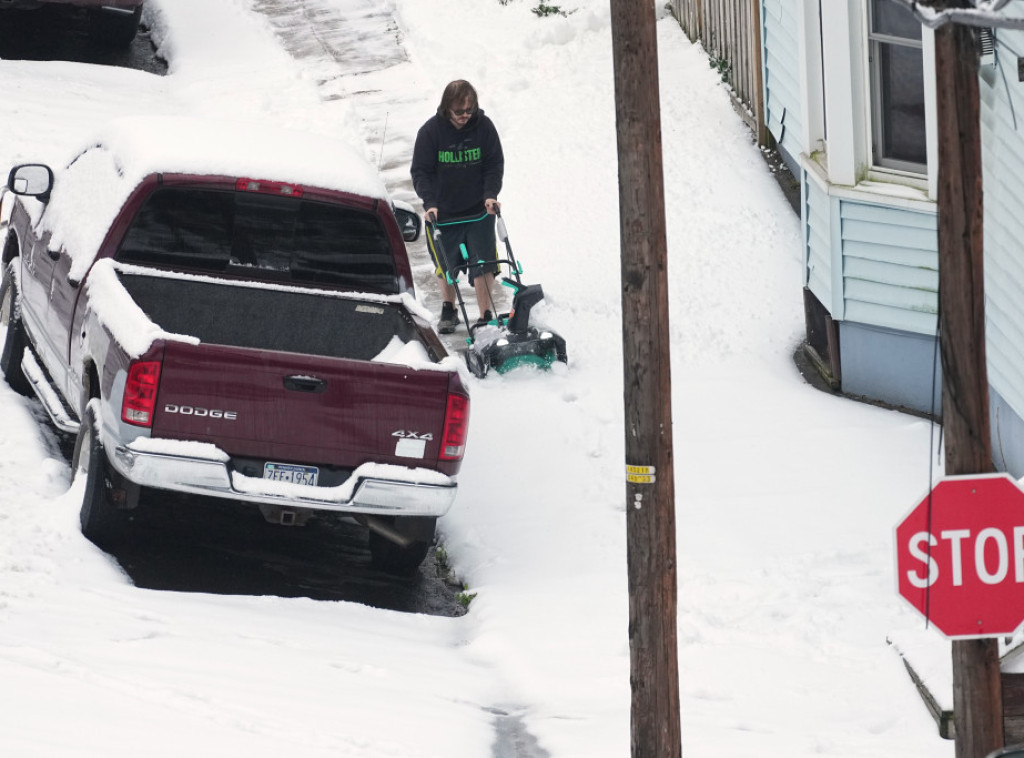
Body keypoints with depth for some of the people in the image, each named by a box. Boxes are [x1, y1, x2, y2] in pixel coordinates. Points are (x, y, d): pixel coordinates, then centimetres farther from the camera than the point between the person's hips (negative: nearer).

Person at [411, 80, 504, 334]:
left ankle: (485, 316, 5)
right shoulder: (431, 131, -12)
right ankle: (448, 310, 32)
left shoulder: (484, 127, -8)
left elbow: (494, 165, 0)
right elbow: (420, 171, -9)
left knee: (482, 265, -3)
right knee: (446, 265, 13)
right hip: (443, 212, 0)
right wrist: (429, 203, -21)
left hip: (479, 211, 0)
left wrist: (490, 195, -15)